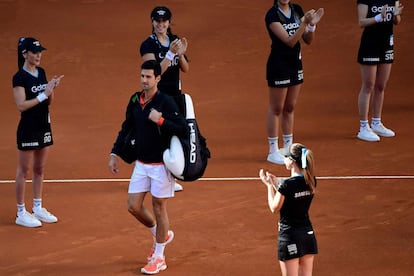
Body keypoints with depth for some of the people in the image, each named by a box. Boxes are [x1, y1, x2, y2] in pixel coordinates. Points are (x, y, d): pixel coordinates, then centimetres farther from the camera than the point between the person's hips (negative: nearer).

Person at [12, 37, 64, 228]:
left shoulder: (41, 72, 8)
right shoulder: (20, 78, -15)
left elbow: (48, 102, 12)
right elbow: (21, 105, -21)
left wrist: (51, 89, -8)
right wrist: (43, 95, -24)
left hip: (44, 127, 7)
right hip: (28, 129, -7)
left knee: (39, 169, 15)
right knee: (24, 171, 1)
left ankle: (38, 208, 24)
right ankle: (21, 213, 8)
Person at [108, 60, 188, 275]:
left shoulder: (166, 102, -16)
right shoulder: (135, 100, 3)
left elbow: (183, 129, -20)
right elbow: (126, 128, 15)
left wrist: (161, 121, -30)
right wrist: (114, 154, 11)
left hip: (161, 164, -6)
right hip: (141, 164, 6)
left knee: (159, 208, 3)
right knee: (134, 206, 6)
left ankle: (159, 258, 15)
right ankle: (161, 234, 33)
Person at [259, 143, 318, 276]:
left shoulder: (287, 184, -21)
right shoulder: (311, 181, 0)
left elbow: (274, 208, -8)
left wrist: (270, 185, 3)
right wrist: (276, 183, 13)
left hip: (289, 236, -6)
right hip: (308, 234, 7)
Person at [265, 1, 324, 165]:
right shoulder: (272, 15, -17)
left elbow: (308, 40, 4)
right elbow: (289, 41, -23)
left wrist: (312, 25, -14)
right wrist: (304, 23, -33)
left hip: (295, 63, 7)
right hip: (278, 65, -6)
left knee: (289, 108, 14)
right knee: (276, 109, 2)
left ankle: (288, 148, 23)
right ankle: (273, 152, 11)